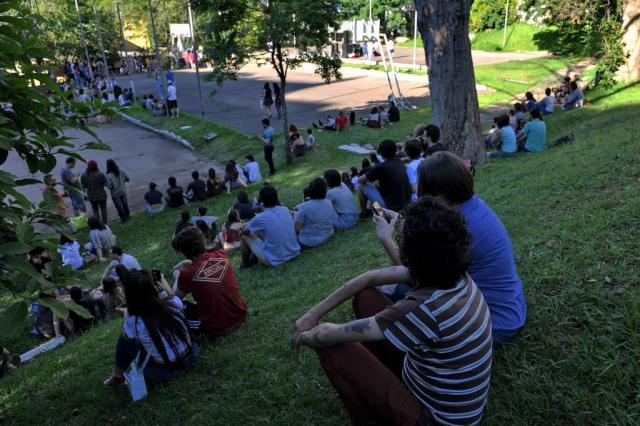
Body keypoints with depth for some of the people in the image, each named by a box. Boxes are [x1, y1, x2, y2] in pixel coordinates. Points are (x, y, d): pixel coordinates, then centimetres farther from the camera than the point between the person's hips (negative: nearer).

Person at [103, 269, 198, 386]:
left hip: (165, 372, -3)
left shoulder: (134, 322, -23)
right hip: (191, 357, 4)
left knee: (124, 340, 11)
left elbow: (127, 335, 3)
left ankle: (118, 376, 29)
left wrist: (127, 315, 14)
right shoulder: (174, 303, -17)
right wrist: (166, 286, 23)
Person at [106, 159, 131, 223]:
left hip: (115, 193, -4)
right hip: (123, 191, 4)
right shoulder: (121, 171, -19)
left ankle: (124, 219, 33)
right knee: (125, 203, 25)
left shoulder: (109, 176, -31)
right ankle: (127, 216, 43)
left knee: (119, 206, 18)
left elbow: (110, 186, -30)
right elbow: (127, 179, -6)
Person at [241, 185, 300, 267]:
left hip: (275, 260, -6)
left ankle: (245, 263, 33)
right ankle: (253, 258, 40)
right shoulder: (286, 210, -2)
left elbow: (245, 232, 1)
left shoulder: (260, 218, -19)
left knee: (245, 237, 11)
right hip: (293, 253, 6)